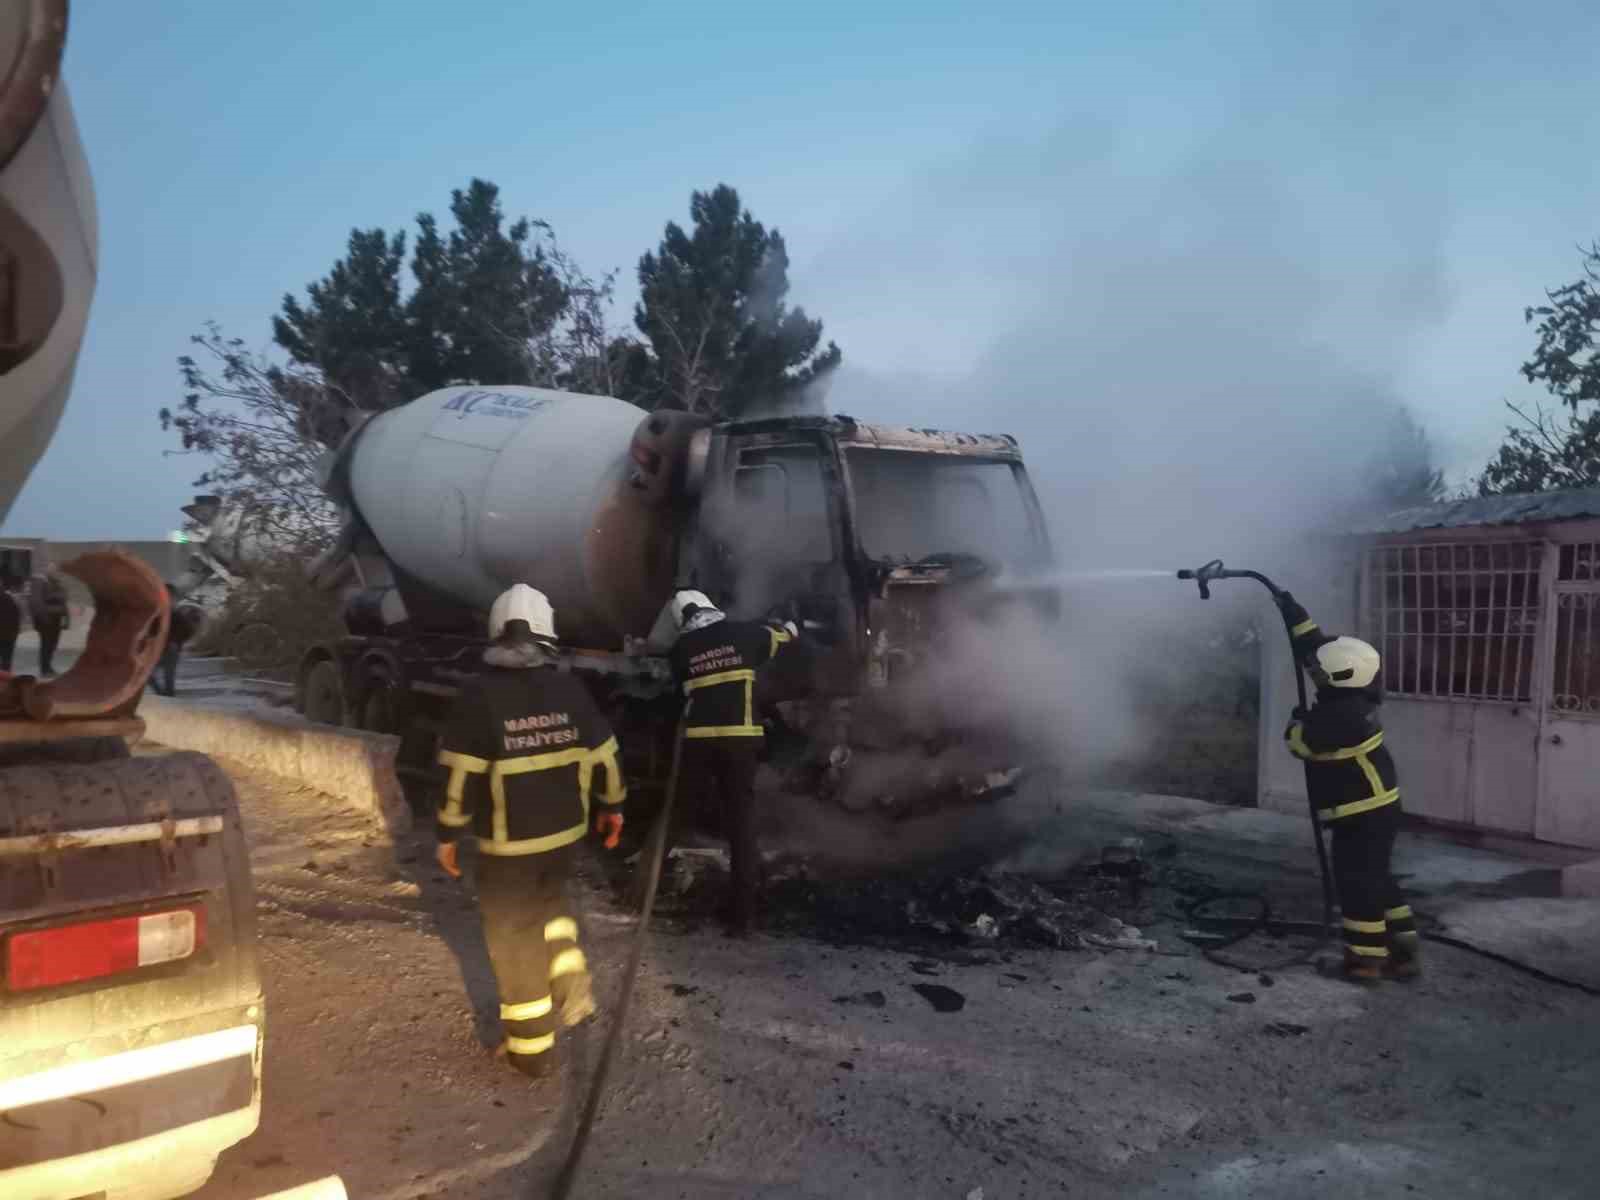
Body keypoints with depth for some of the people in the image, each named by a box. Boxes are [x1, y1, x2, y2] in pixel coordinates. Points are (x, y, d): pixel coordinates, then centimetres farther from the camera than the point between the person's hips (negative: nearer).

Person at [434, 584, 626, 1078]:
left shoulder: (480, 694, -14)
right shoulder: (569, 688, -3)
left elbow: (462, 776, -14)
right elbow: (604, 756, 3)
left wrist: (448, 835, -3)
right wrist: (612, 807, 17)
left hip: (507, 842, -4)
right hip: (564, 831, 4)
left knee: (514, 936, 9)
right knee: (549, 902, 32)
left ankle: (531, 1047, 18)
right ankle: (571, 985, 18)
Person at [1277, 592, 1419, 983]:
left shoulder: (1340, 714, -27)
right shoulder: (1352, 697, 2)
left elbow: (1301, 743, -14)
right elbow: (1319, 647, 12)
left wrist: (1297, 723, 7)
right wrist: (1293, 614, 13)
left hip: (1363, 814, -10)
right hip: (1375, 807, 10)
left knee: (1356, 883, 0)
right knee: (1375, 880, 17)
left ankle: (1365, 960, 9)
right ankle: (1404, 951, 22)